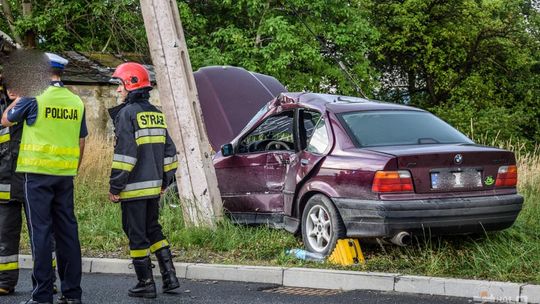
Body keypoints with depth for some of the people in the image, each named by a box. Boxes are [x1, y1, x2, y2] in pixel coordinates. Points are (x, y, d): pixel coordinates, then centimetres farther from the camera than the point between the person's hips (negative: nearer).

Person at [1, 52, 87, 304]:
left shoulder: (34, 97, -8)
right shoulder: (76, 102, 7)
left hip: (38, 173, -5)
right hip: (65, 175, 5)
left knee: (41, 232, -3)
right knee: (67, 231, 9)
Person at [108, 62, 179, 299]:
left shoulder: (127, 113, -12)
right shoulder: (156, 113, 12)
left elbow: (125, 152, -18)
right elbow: (169, 151, 14)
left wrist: (115, 186, -13)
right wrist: (164, 181, 21)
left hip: (134, 188, -7)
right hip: (153, 186, 8)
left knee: (137, 234, 2)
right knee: (153, 229, 18)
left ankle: (146, 284, 6)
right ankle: (169, 277, 14)